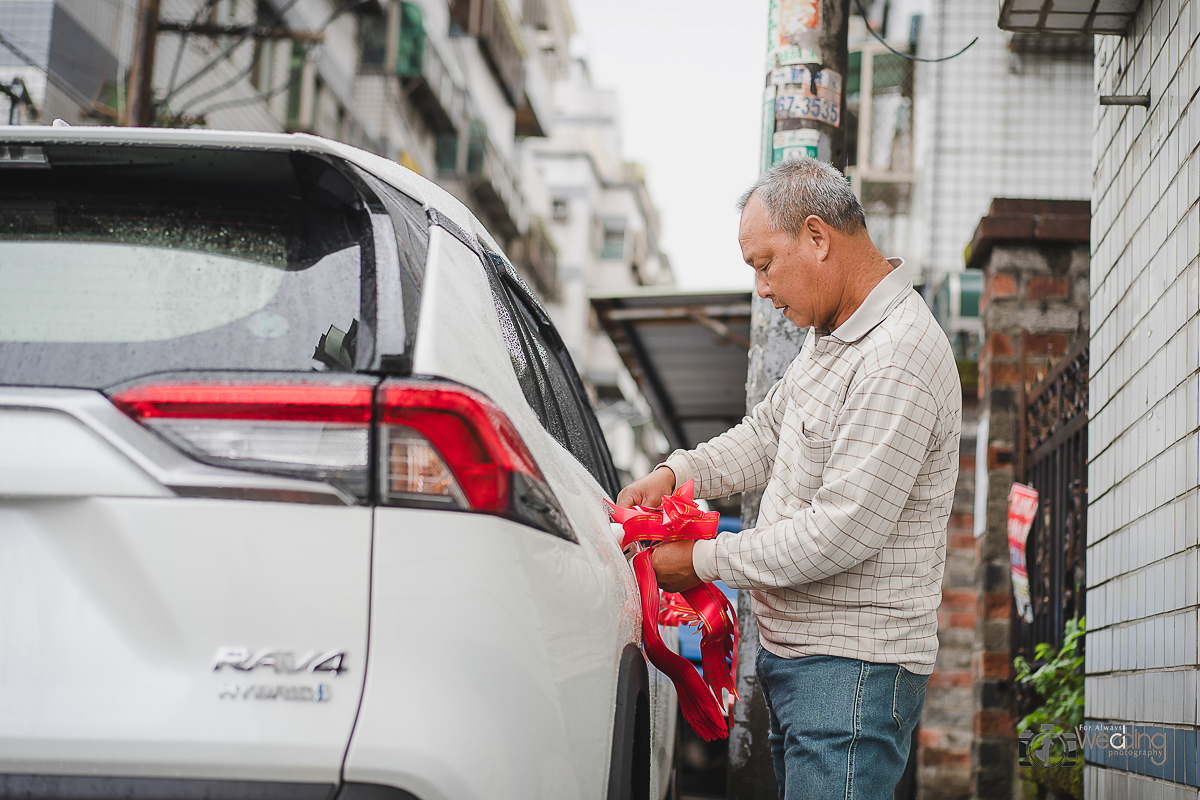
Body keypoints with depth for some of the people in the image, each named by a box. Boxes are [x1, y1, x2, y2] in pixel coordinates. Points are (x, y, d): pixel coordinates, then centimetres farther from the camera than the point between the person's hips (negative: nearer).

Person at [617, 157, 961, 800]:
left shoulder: (899, 364, -21)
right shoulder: (831, 332, 12)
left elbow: (841, 531, -24)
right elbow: (768, 433, 23)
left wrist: (705, 561, -14)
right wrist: (677, 473, 5)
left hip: (853, 670, -10)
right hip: (796, 651, 10)